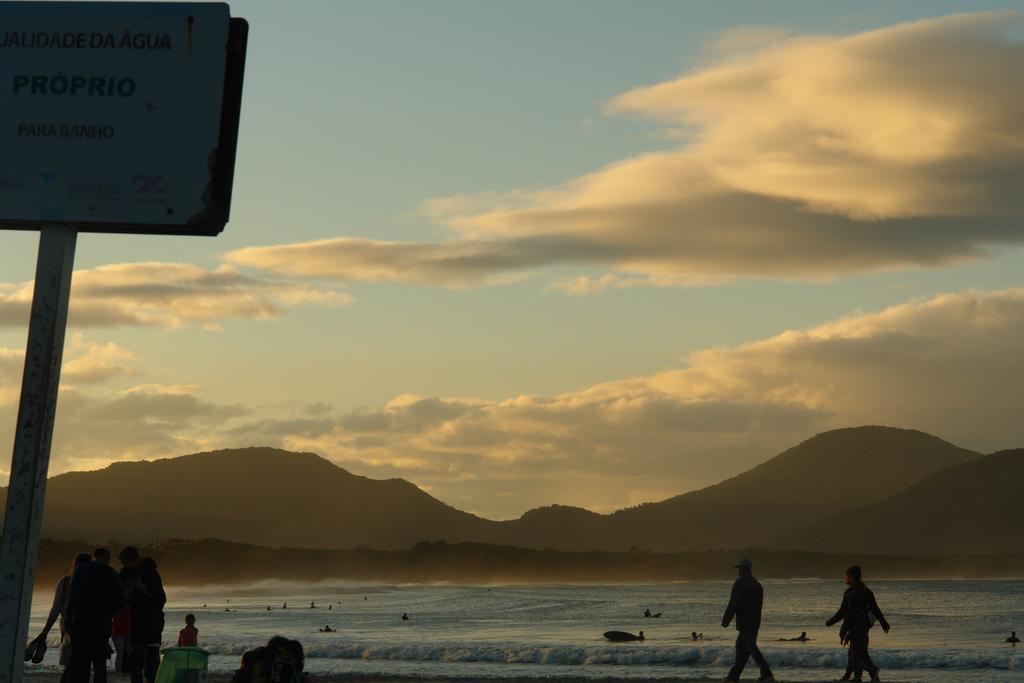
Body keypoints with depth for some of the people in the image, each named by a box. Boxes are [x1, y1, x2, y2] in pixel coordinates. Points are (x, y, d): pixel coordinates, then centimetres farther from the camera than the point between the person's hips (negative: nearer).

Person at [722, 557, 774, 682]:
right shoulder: (757, 585, 14)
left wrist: (725, 621, -10)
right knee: (741, 646, 14)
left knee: (751, 647, -9)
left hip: (744, 621, -8)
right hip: (755, 622, 8)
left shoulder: (740, 583, -10)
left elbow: (733, 603, -14)